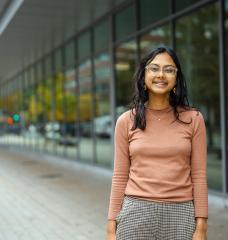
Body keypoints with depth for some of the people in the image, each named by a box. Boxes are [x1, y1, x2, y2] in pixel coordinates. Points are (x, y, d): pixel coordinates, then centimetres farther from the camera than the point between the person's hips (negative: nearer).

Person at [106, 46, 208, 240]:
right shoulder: (126, 121, 1)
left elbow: (199, 175, -1)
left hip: (180, 214, 0)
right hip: (136, 211, 0)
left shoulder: (193, 119, -1)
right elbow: (120, 177, 2)